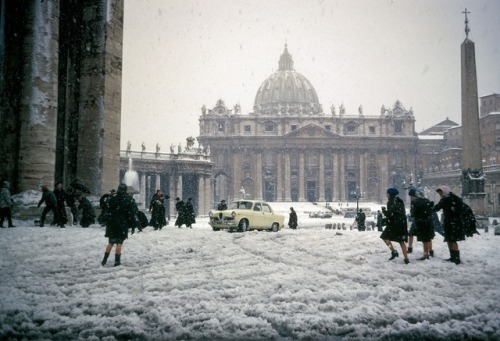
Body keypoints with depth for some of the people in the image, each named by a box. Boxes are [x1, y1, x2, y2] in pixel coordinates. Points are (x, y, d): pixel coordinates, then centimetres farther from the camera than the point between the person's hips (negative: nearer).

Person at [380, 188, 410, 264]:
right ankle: (406, 259, 6)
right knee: (401, 241, 10)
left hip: (394, 223, -7)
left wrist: (383, 210, -1)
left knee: (385, 237, 7)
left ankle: (394, 251, -6)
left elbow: (389, 214, -18)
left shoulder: (391, 202, -10)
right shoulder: (400, 201, 14)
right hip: (402, 223, 7)